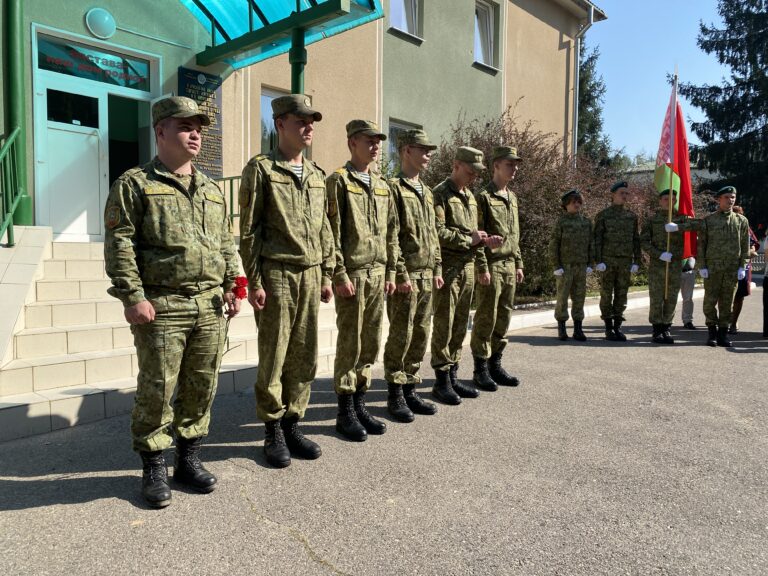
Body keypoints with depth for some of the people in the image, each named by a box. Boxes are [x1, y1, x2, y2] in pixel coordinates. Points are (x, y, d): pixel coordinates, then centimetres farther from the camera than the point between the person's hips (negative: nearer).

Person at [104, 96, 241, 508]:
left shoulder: (212, 190, 18)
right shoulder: (135, 184, 1)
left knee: (201, 388, 10)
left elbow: (226, 243, 19)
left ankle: (189, 459, 25)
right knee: (156, 390, 2)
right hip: (161, 306, -5)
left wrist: (231, 283, 8)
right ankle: (153, 468, 18)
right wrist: (132, 296, -14)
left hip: (209, 306, 5)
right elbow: (119, 243, -6)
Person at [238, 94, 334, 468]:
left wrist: (326, 274, 12)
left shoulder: (316, 175, 15)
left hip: (310, 275, 6)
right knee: (273, 357, 2)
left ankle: (292, 425, 22)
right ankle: (273, 432, 16)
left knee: (305, 356, 8)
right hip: (276, 274, -5)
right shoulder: (260, 169, -2)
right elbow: (249, 230, -5)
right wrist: (254, 281, -10)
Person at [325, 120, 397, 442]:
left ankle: (360, 405, 22)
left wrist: (391, 273, 12)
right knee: (350, 345, -1)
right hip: (353, 274, -6)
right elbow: (332, 234, -10)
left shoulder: (382, 186, 17)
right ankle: (345, 413, 11)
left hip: (378, 275, 7)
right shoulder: (338, 181, -3)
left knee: (371, 344, 10)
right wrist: (340, 276, -15)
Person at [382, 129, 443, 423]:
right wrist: (401, 275, -17)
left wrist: (437, 269, 13)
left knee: (420, 336, 10)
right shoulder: (393, 188, -7)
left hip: (426, 277, 8)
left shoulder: (427, 192, 18)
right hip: (405, 277, -8)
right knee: (400, 337, -1)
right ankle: (395, 395, 11)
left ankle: (410, 390, 21)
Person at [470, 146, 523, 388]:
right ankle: (480, 369, 6)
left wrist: (518, 263, 17)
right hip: (492, 265, -7)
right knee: (486, 319, -3)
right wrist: (482, 268, -17)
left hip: (509, 266, 8)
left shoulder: (512, 197, 17)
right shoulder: (484, 197, -7)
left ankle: (495, 364, 19)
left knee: (504, 317, 9)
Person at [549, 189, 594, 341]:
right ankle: (561, 330, 8)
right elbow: (553, 245, -6)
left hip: (581, 266, 4)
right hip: (564, 266, -3)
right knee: (562, 297, -1)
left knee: (579, 297, 5)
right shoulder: (561, 222, -3)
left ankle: (578, 329, 11)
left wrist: (590, 264, 1)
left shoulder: (586, 222, 8)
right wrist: (556, 266, -12)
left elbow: (591, 244, 9)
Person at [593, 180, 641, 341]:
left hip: (625, 262, 3)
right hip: (607, 261, -3)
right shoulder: (602, 215, -1)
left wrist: (636, 262, 1)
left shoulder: (632, 216, 10)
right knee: (606, 295, 1)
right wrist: (598, 261, -13)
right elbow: (597, 239, -6)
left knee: (621, 295, 5)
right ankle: (609, 329, 9)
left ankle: (617, 328, 12)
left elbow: (636, 240, 9)